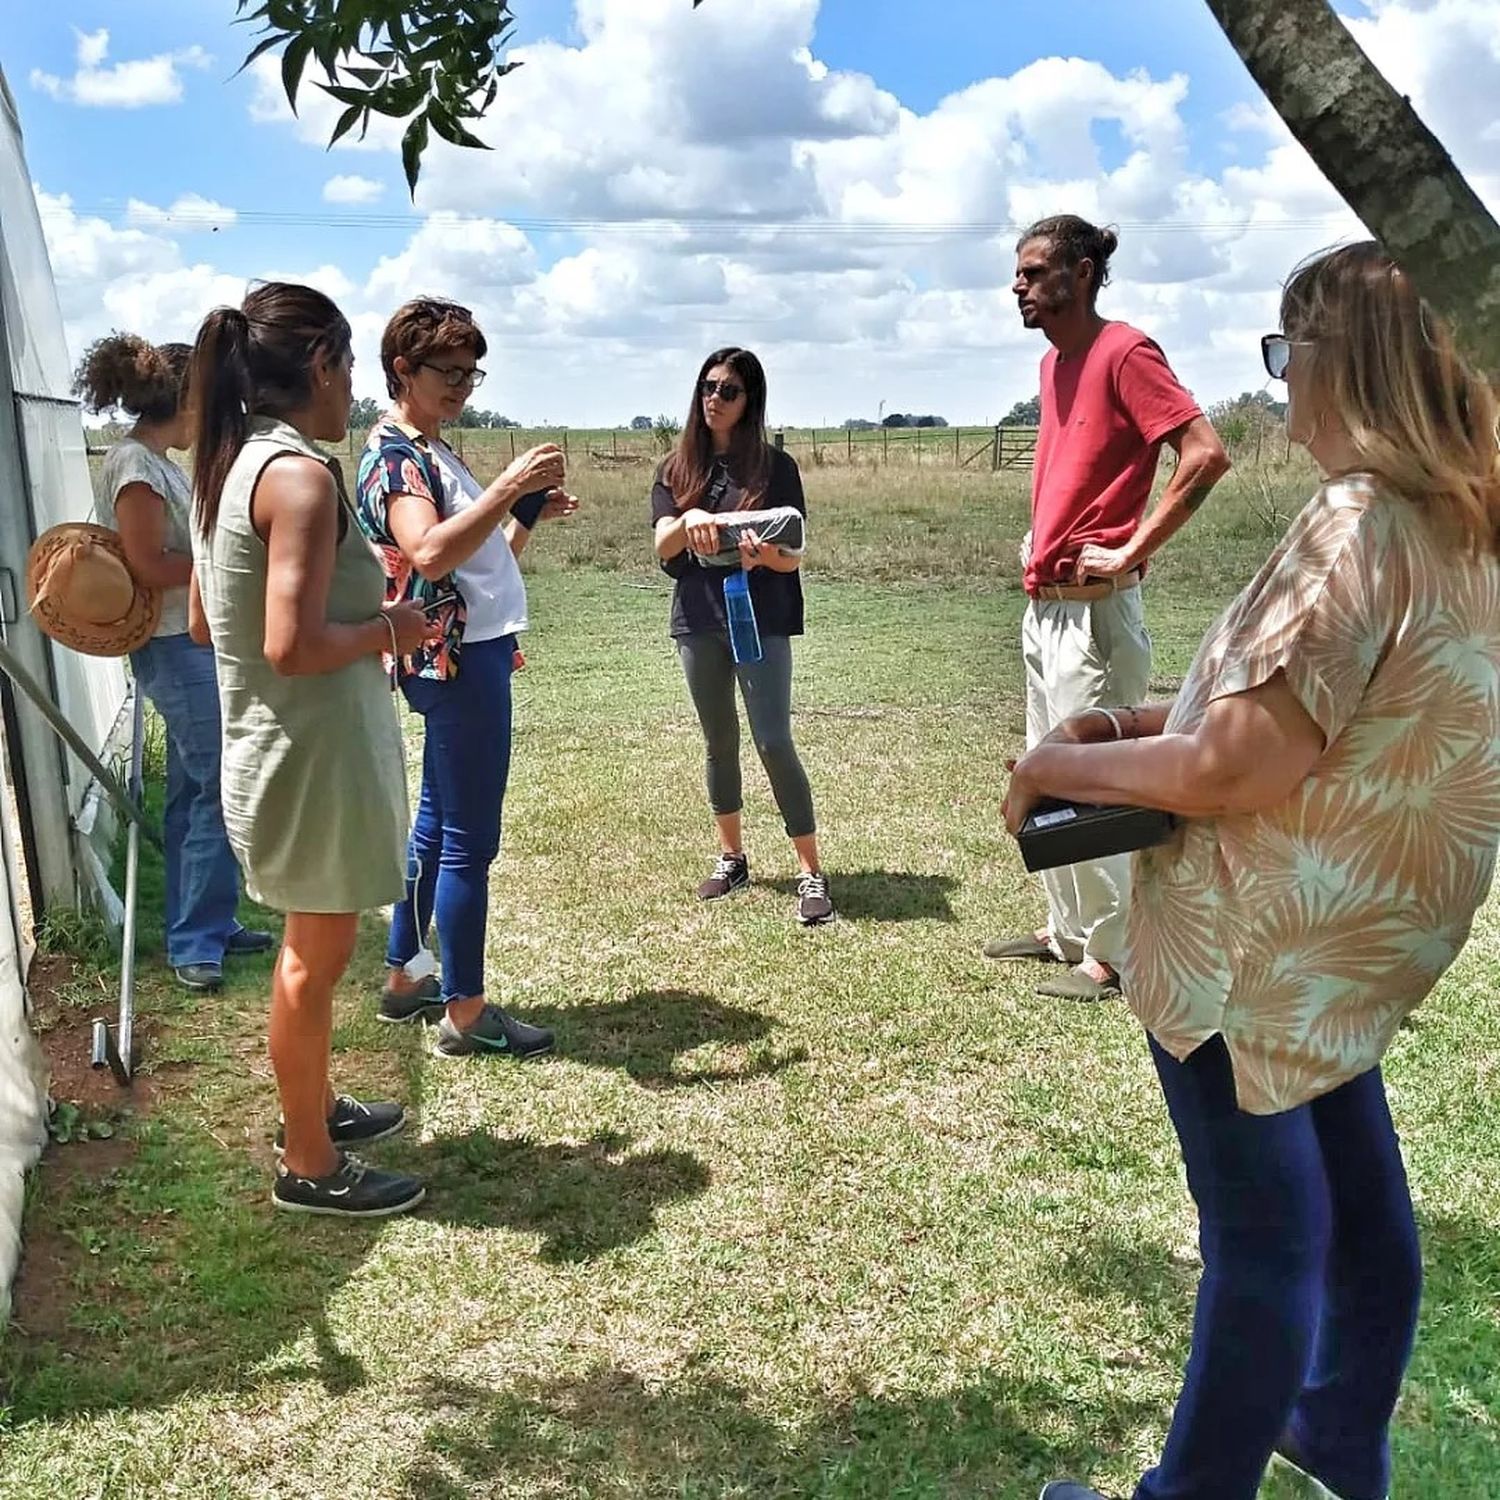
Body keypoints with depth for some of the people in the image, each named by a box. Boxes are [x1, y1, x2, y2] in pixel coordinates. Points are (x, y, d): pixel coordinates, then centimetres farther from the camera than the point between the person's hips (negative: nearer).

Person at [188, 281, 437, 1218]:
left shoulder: (230, 465, 8)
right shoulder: (301, 475, -21)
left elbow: (204, 620, 15)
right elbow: (294, 645, -29)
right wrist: (389, 629, -12)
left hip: (273, 746, 9)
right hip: (317, 751, -9)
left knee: (311, 947, 23)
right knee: (316, 957, 5)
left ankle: (313, 1106, 40)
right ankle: (310, 1165, 21)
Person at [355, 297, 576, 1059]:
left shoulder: (431, 453, 18)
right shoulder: (392, 456, -13)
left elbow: (482, 559, 21)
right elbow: (431, 555, -31)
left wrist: (530, 513, 6)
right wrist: (509, 484, -31)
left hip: (468, 657, 10)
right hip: (458, 660, -10)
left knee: (437, 825, 16)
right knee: (469, 840, -5)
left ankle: (405, 977, 28)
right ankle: (465, 1012, 4)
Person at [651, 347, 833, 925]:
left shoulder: (774, 467, -1)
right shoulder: (676, 469, 7)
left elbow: (793, 557, -4)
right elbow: (663, 546, -5)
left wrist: (763, 553, -27)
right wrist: (689, 519, -27)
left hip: (761, 621, -3)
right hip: (699, 621, 3)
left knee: (774, 743, -10)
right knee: (720, 744, 13)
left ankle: (811, 872, -3)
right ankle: (731, 858, 27)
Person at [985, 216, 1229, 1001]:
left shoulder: (1123, 352, -12)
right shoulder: (1052, 364, 15)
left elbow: (1206, 454, -21)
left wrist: (1130, 551, -18)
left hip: (1091, 610, -10)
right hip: (1043, 606, 10)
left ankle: (1113, 954, 8)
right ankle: (1067, 930, 28)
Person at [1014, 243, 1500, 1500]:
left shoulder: (1359, 523, -24)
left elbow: (1239, 769, -27)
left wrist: (1061, 765, -13)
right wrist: (1146, 723, 8)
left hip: (1259, 938, -9)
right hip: (1359, 919, 10)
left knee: (1263, 1233, 4)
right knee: (1351, 1189, 23)